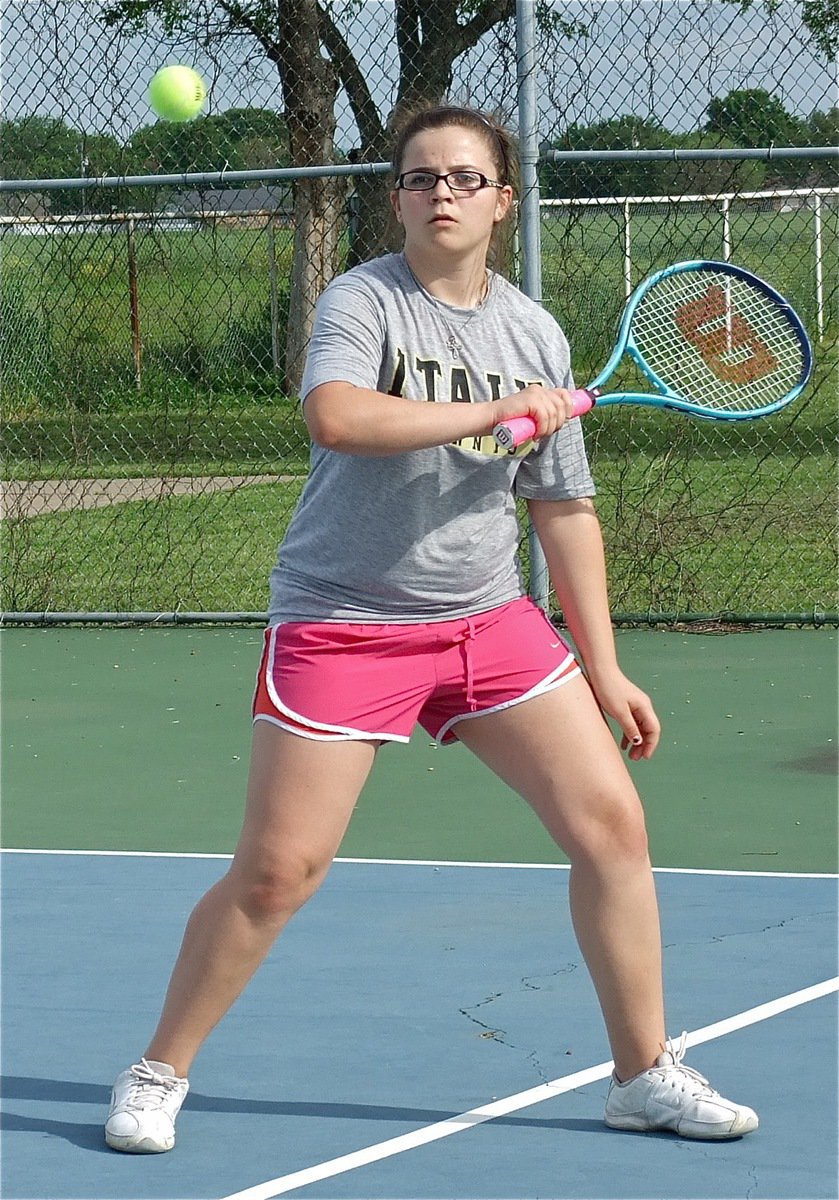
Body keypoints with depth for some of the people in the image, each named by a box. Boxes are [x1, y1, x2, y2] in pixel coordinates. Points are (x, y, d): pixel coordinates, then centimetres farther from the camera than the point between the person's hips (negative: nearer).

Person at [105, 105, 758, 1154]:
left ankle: (645, 1074, 13)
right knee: (276, 871, -7)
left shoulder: (536, 336, 6)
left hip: (490, 621, 5)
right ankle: (156, 1076, 12)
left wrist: (603, 672, 10)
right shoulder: (364, 301, -9)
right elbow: (335, 417, -30)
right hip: (343, 621, -5)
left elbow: (564, 511, 11)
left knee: (612, 823, -2)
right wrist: (494, 410, -27)